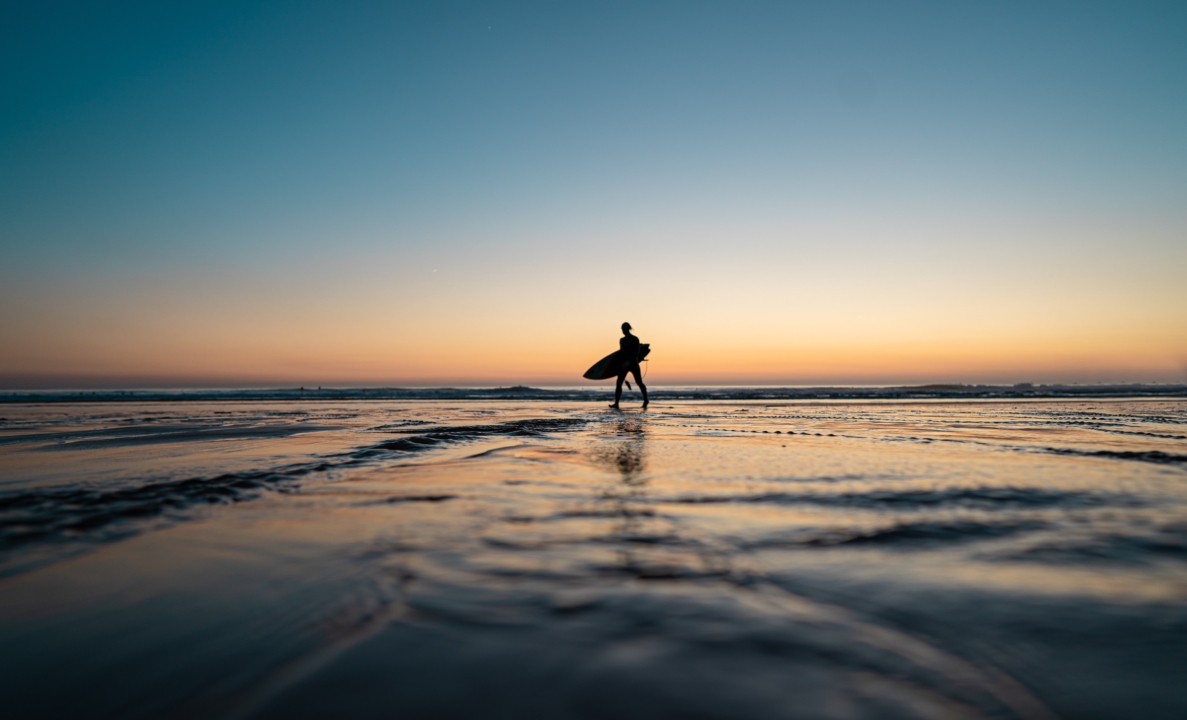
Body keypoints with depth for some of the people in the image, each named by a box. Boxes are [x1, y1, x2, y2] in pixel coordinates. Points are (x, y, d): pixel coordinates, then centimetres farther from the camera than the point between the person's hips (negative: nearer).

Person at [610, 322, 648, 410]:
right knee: (619, 383, -9)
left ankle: (645, 400, 25)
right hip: (624, 364, 5)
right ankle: (616, 403, -15)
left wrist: (628, 361, -28)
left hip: (633, 364, -5)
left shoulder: (635, 339, -7)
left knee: (639, 383, 3)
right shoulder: (621, 340, 11)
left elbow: (636, 353, -16)